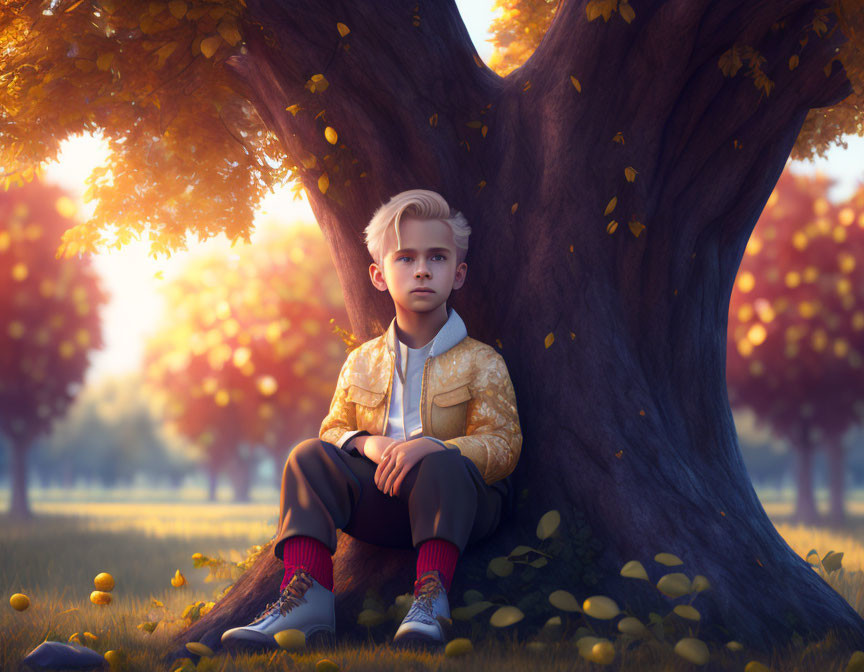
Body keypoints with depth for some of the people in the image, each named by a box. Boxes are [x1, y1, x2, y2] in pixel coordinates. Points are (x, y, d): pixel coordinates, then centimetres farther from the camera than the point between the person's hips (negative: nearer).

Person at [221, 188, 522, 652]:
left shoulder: (481, 362, 1)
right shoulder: (362, 363, 13)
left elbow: (502, 447, -8)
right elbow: (334, 430, 13)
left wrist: (432, 447, -26)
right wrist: (368, 444, -12)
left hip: (454, 497, -3)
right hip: (380, 501, 4)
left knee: (445, 464, -36)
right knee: (311, 455, -19)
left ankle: (431, 601, -46)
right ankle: (306, 593, -34)